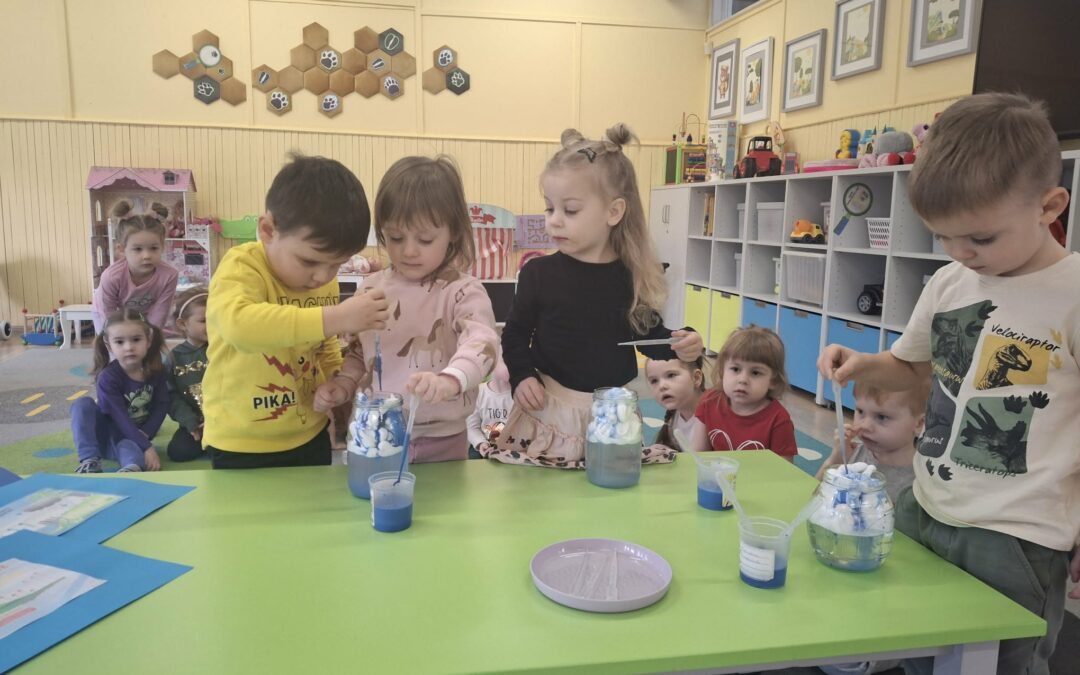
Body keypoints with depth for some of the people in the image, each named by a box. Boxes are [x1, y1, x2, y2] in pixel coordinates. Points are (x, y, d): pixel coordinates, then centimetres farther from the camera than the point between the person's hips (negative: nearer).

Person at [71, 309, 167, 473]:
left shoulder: (156, 370, -8)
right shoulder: (108, 377, -20)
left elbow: (162, 405, -5)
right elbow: (121, 419, -26)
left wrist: (145, 434, -20)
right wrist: (147, 446, -33)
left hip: (137, 435, 0)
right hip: (108, 433, 0)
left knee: (130, 448, -36)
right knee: (82, 404, -28)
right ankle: (89, 460, -31)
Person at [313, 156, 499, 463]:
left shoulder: (462, 292, -12)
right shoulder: (372, 288, 3)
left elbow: (482, 343, -30)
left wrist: (450, 380, -49)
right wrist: (342, 385, -3)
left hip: (441, 442, -3)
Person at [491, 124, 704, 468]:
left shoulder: (633, 276, -4)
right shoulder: (539, 273, -7)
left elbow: (649, 334, 10)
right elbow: (516, 335, 4)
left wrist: (678, 345, -9)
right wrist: (522, 376, -11)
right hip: (548, 408, -1)